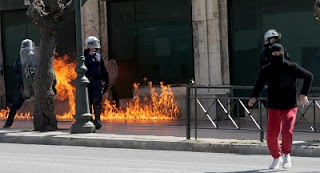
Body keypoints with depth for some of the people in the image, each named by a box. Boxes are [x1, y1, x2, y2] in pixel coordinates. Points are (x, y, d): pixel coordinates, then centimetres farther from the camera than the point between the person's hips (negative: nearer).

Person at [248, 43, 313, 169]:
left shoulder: (292, 67, -7)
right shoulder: (266, 70, 0)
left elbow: (309, 76, 3)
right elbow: (259, 84, 16)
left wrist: (304, 94, -6)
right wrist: (254, 97, -1)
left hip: (289, 107, -2)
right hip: (274, 108, 3)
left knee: (287, 131, -23)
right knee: (271, 136, -2)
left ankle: (286, 155, 4)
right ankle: (276, 158, 26)